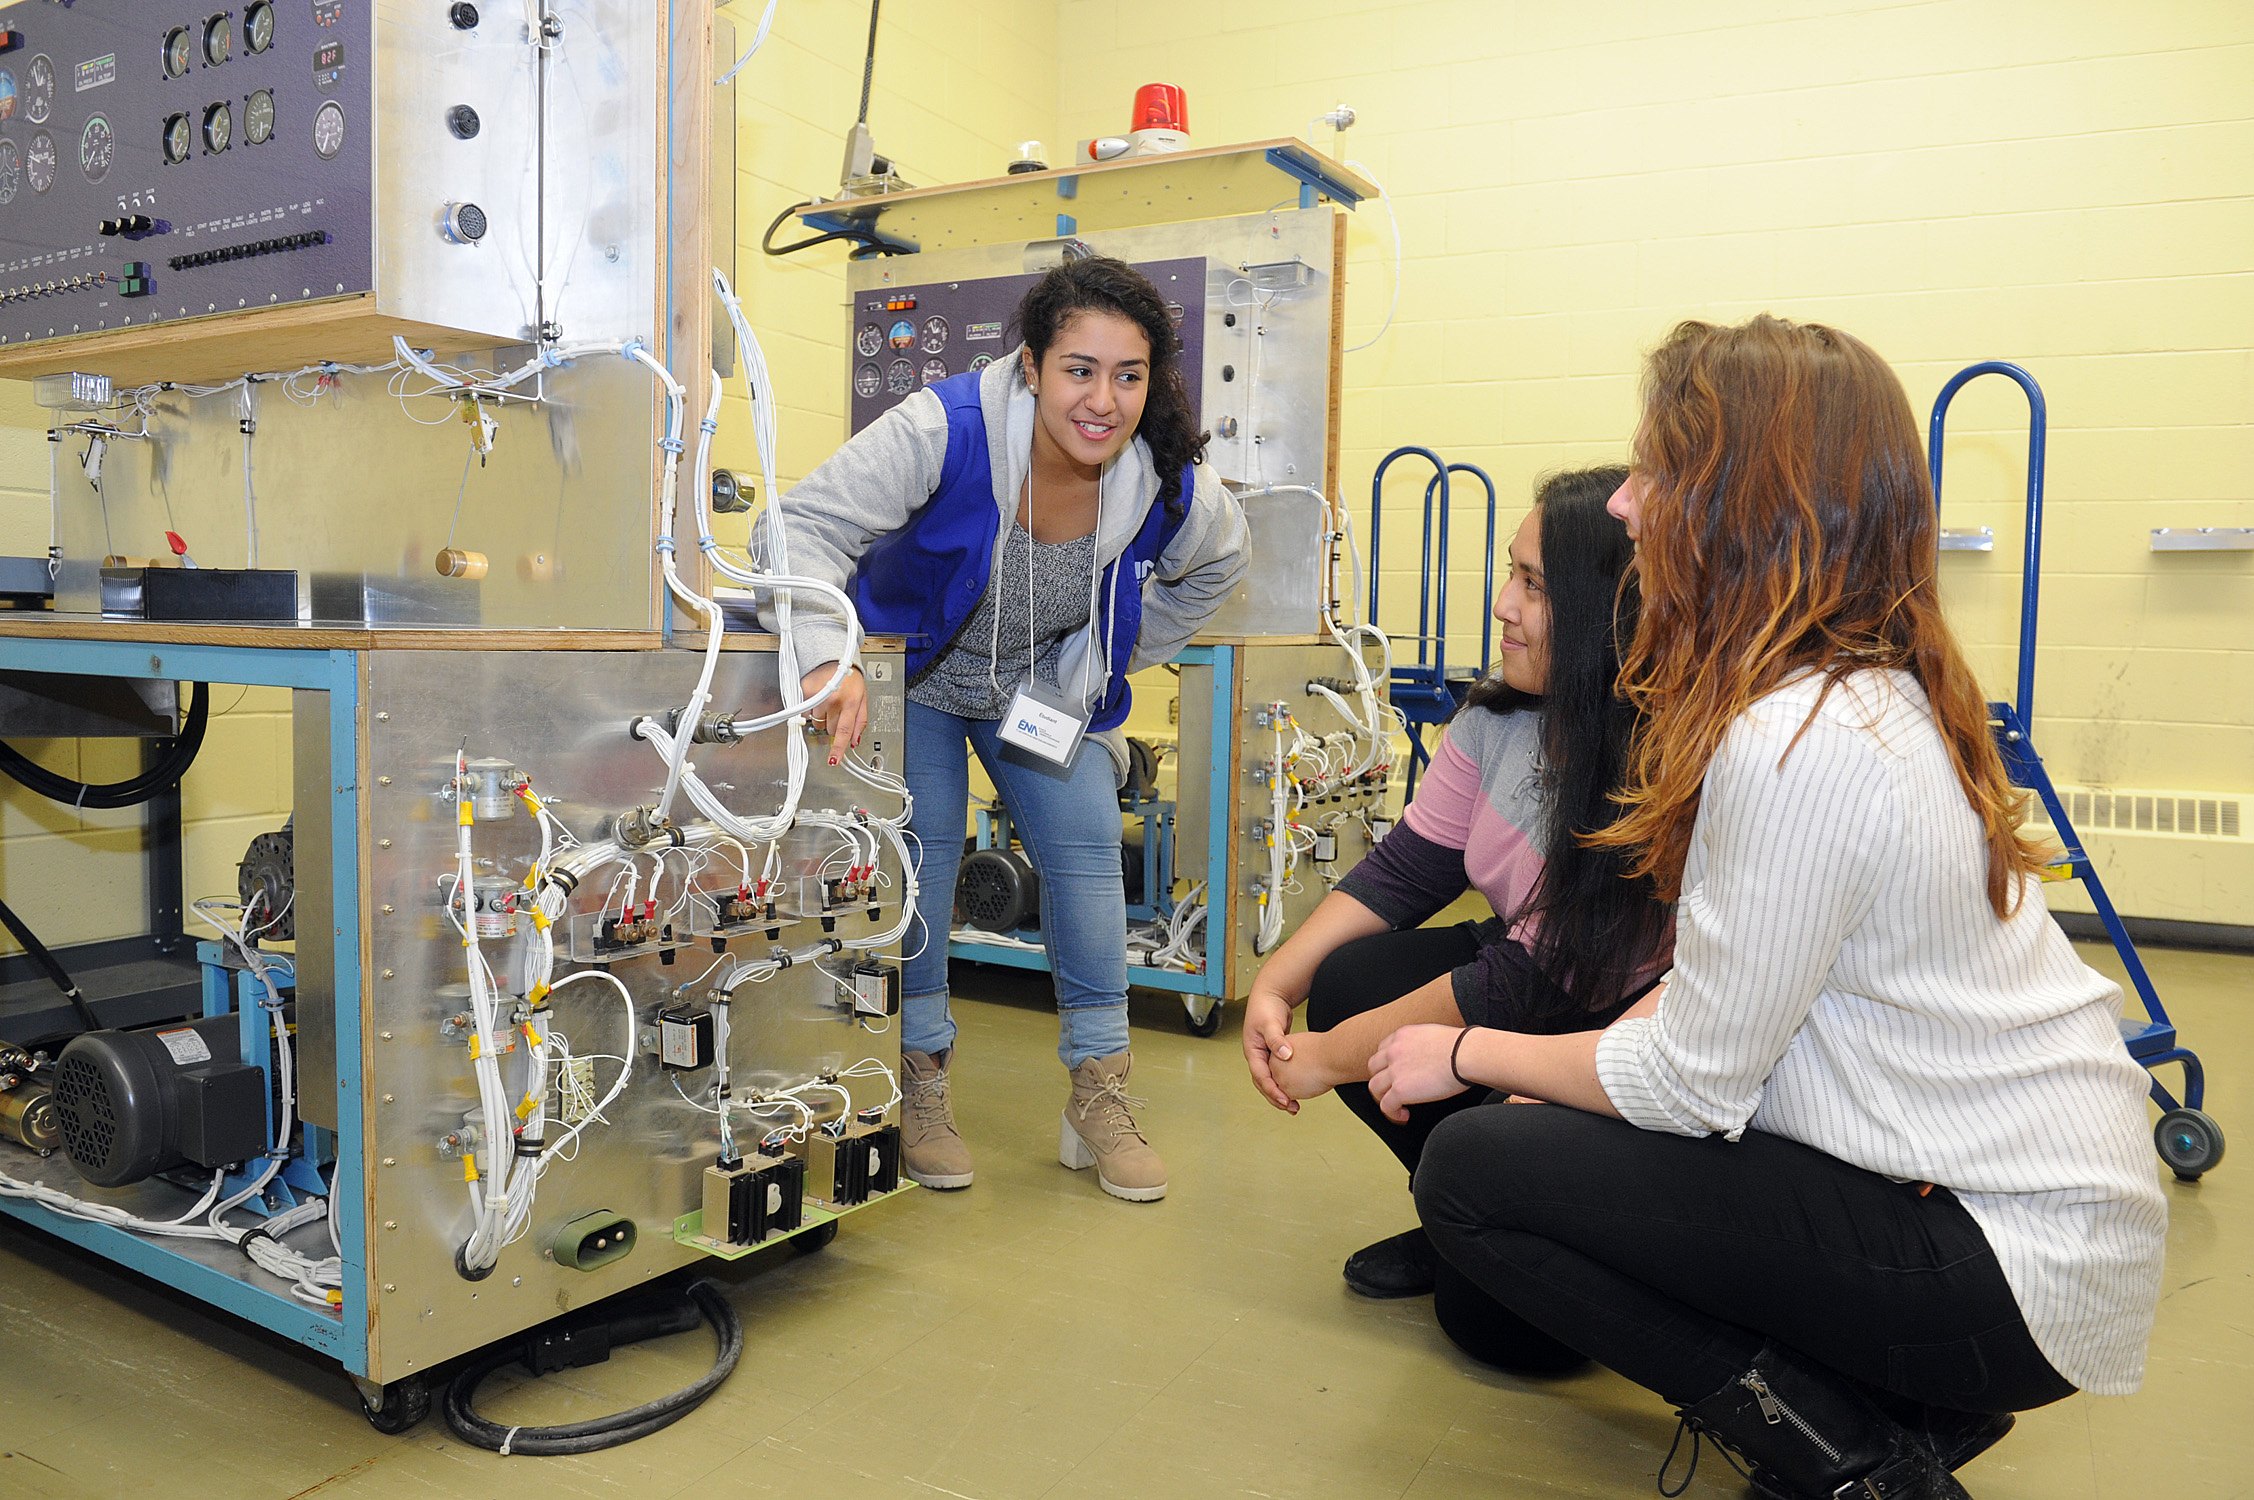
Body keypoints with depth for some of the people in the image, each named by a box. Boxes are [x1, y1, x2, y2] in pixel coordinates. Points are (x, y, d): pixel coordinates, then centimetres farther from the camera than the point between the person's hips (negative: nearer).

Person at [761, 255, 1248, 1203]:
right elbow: (807, 524, -32)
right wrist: (828, 659, -48)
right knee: (921, 849, -7)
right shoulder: (944, 430, -33)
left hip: (1047, 685, 3)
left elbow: (1216, 561, 3)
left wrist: (1115, 659, 4)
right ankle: (920, 1084, 11)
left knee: (1087, 851, -5)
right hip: (914, 671, -2)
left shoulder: (1169, 485, -21)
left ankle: (1099, 1097, 7)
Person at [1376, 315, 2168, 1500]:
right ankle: (1910, 1404, 14)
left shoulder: (1799, 745, -27)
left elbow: (1691, 1085, -19)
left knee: (1472, 1171, -12)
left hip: (2003, 1266, -9)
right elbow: (1728, 981, 9)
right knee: (1553, 1134, 13)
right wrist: (1584, 1067, 3)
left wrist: (1468, 1053, -5)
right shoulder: (1883, 688, 4)